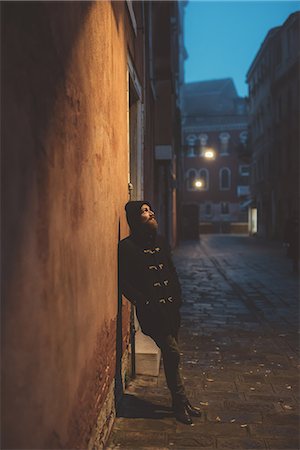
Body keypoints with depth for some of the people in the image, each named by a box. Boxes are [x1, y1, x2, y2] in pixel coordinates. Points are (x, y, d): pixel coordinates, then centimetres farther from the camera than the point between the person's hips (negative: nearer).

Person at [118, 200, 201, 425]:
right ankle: (181, 402, 10)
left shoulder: (161, 242, 12)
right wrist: (145, 303, -15)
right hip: (152, 310, -6)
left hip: (171, 307, 6)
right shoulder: (127, 247, -9)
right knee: (173, 353, -7)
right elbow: (125, 283, -11)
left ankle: (179, 402, 26)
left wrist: (177, 296, 9)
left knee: (171, 354, 13)